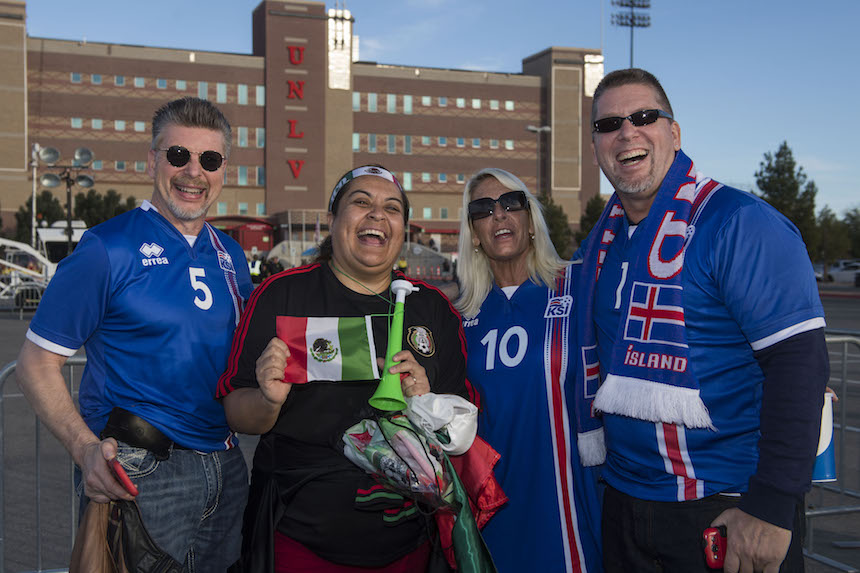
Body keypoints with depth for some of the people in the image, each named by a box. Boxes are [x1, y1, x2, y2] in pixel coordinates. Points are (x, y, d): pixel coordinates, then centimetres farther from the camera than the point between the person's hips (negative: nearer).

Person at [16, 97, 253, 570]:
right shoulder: (106, 249, -10)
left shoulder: (230, 255, 8)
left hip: (226, 470, 6)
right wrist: (86, 449, -24)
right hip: (140, 474, -6)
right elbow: (37, 362, -10)